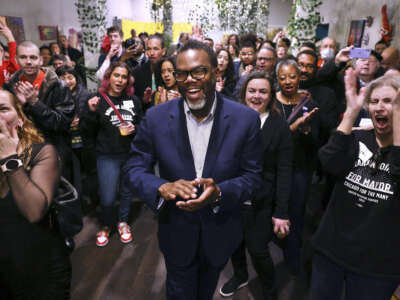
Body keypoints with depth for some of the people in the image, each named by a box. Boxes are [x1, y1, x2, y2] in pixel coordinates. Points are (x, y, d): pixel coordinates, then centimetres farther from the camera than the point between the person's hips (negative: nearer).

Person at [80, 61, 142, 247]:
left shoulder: (133, 100, 3)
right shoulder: (98, 100, -5)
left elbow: (142, 123, 15)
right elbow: (86, 131, -6)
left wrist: (134, 128, -7)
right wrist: (91, 112, -21)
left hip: (131, 155, 3)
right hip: (107, 157, -3)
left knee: (127, 191, 17)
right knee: (107, 198, -1)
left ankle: (123, 222, 41)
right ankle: (105, 226, 29)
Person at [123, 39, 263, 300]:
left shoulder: (246, 118, -15)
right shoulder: (156, 118, -14)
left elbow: (253, 176, -11)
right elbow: (134, 168, -9)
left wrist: (219, 192, -31)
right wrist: (162, 187, -31)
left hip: (220, 235, 1)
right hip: (177, 234, -1)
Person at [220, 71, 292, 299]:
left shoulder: (280, 126, -8)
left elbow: (284, 172, -8)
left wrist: (281, 212, -11)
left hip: (261, 203, -3)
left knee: (258, 250, 6)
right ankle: (240, 276, 51)